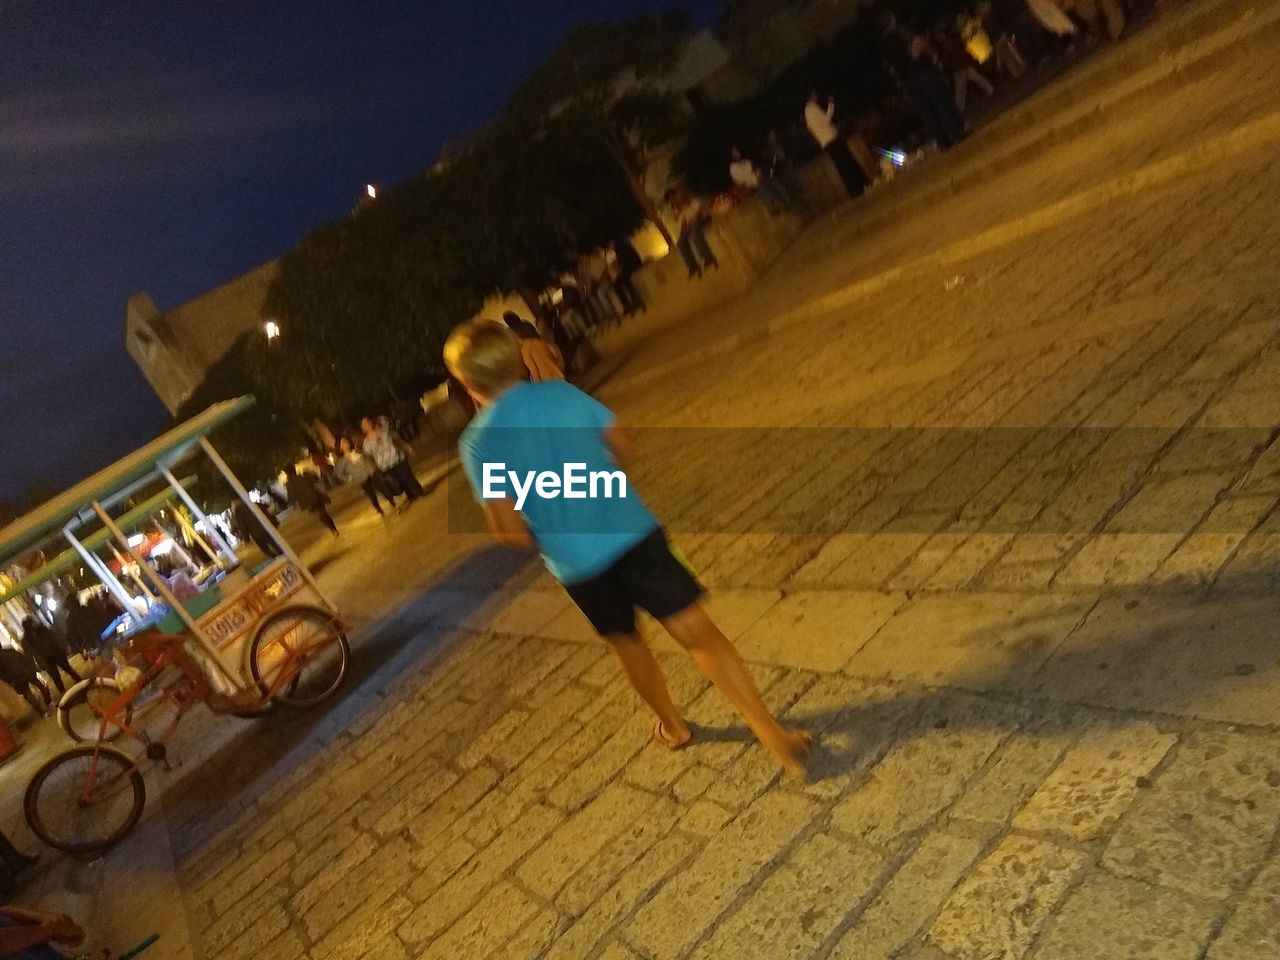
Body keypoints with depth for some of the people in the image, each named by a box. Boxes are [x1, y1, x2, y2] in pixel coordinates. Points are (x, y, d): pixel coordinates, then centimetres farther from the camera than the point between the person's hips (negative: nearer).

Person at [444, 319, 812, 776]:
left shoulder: (477, 443, -8)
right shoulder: (562, 393, -1)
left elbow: (510, 533, -12)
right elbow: (621, 447, 8)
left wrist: (545, 539, 10)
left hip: (574, 562, 0)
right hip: (630, 531, 1)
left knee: (626, 643, 24)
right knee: (698, 631, 4)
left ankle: (673, 727, 43)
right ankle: (772, 734, 4)